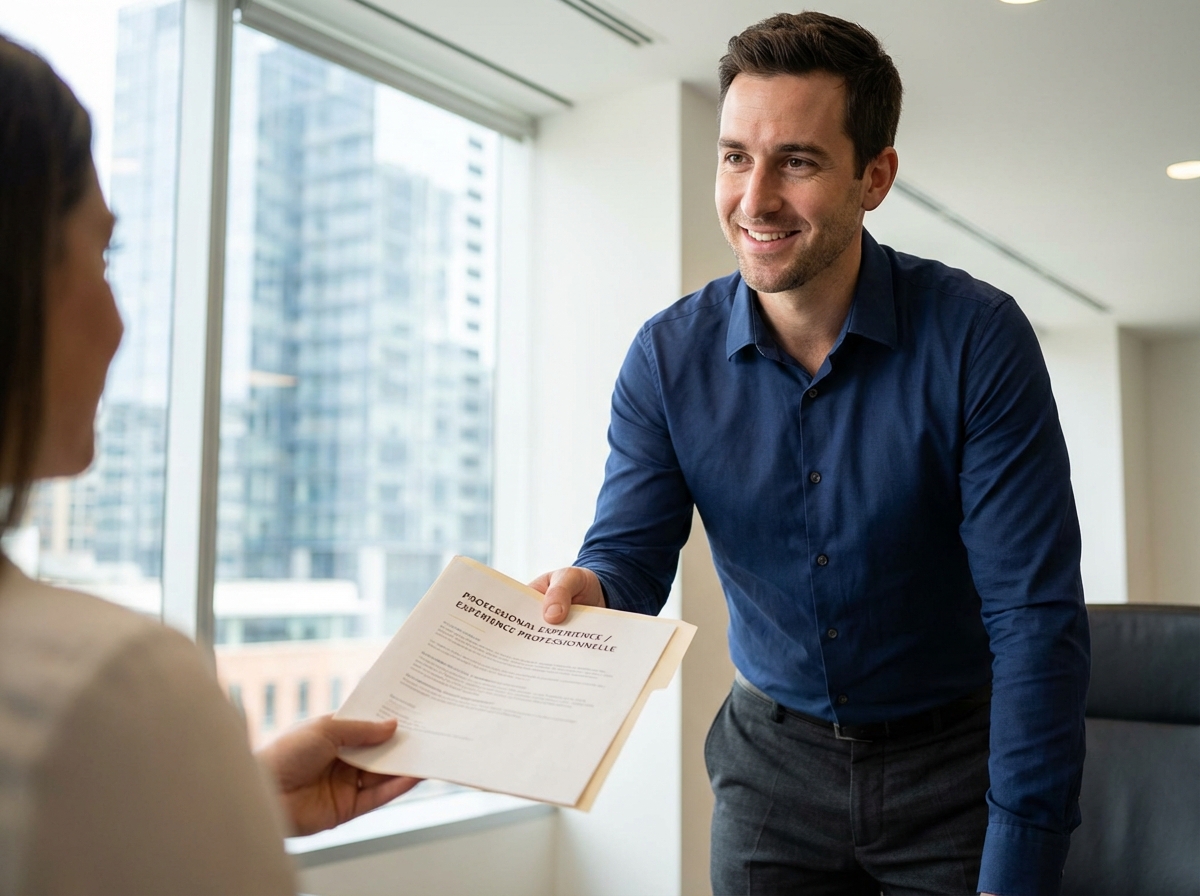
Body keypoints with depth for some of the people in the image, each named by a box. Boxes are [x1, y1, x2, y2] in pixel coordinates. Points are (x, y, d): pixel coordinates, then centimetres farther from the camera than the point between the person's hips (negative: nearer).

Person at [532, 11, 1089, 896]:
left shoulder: (977, 338, -19)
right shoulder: (669, 357, -9)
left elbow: (1036, 619, -20)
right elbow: (631, 551, -8)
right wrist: (585, 590, -33)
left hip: (954, 757, -2)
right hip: (773, 758, 3)